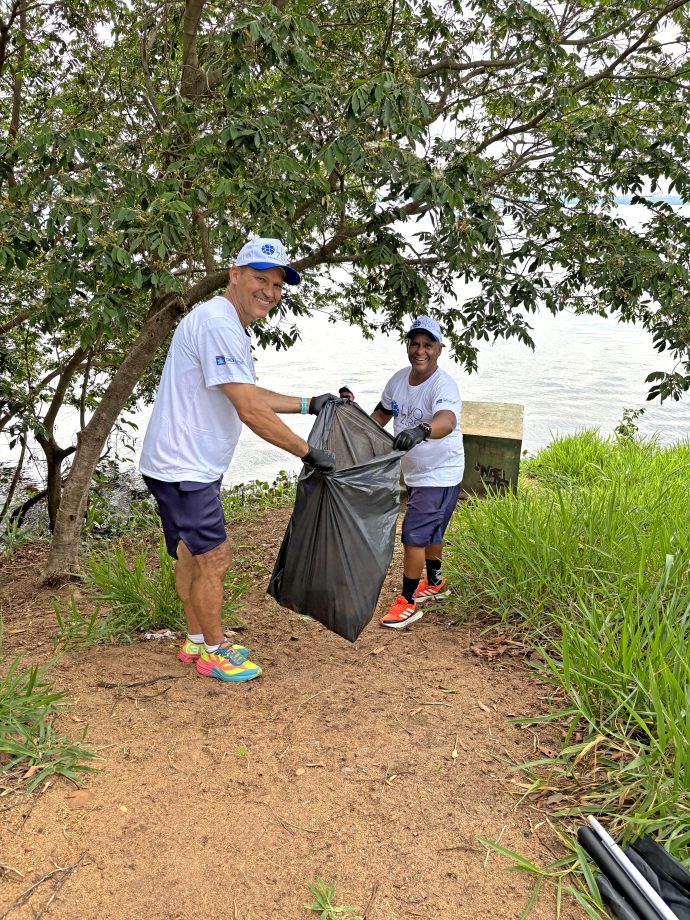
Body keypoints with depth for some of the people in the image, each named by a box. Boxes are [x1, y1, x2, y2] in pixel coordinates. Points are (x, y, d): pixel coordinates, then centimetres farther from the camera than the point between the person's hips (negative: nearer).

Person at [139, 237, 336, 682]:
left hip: (193, 465, 11)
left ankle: (198, 641, 35)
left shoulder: (231, 327, 14)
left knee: (192, 554, 19)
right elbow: (250, 412, -25)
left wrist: (310, 404, 22)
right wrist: (309, 452, -17)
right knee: (213, 559, -1)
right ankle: (214, 652, 17)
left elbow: (251, 395, 24)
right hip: (184, 467, -11)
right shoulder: (217, 323, -21)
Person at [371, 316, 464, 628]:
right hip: (415, 473, 8)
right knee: (430, 531, 24)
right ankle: (435, 583, 45)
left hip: (440, 476, -8)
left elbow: (446, 421, -47)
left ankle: (408, 602, 6)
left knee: (413, 534, -8)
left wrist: (420, 431, -66)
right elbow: (382, 413, 12)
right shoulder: (399, 379, -3)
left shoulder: (443, 385, -26)